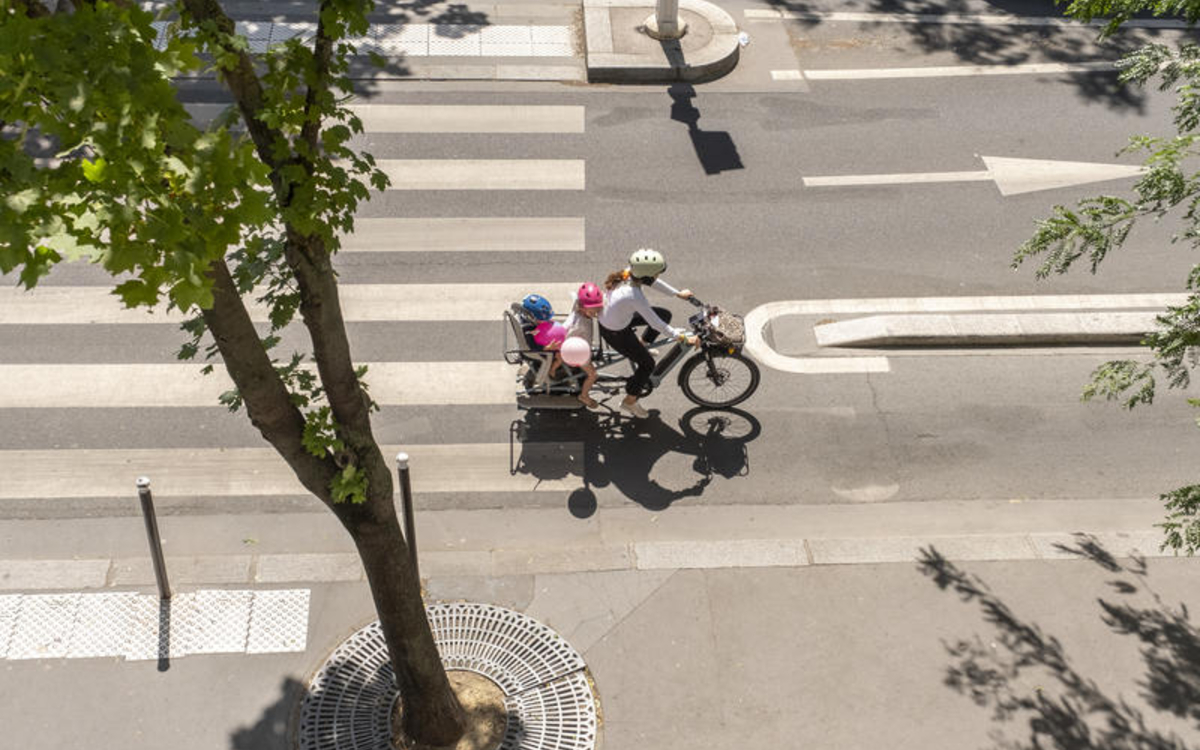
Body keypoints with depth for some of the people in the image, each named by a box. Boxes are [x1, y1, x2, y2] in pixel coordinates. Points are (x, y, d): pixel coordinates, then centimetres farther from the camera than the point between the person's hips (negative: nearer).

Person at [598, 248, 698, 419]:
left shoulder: (628, 274, -17)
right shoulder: (635, 296, -39)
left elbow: (654, 282, 4)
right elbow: (656, 324, -30)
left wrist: (678, 293, 14)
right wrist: (683, 338, -20)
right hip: (615, 333, -7)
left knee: (665, 315, 10)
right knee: (647, 364, 10)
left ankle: (641, 345, 31)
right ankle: (630, 401, 29)